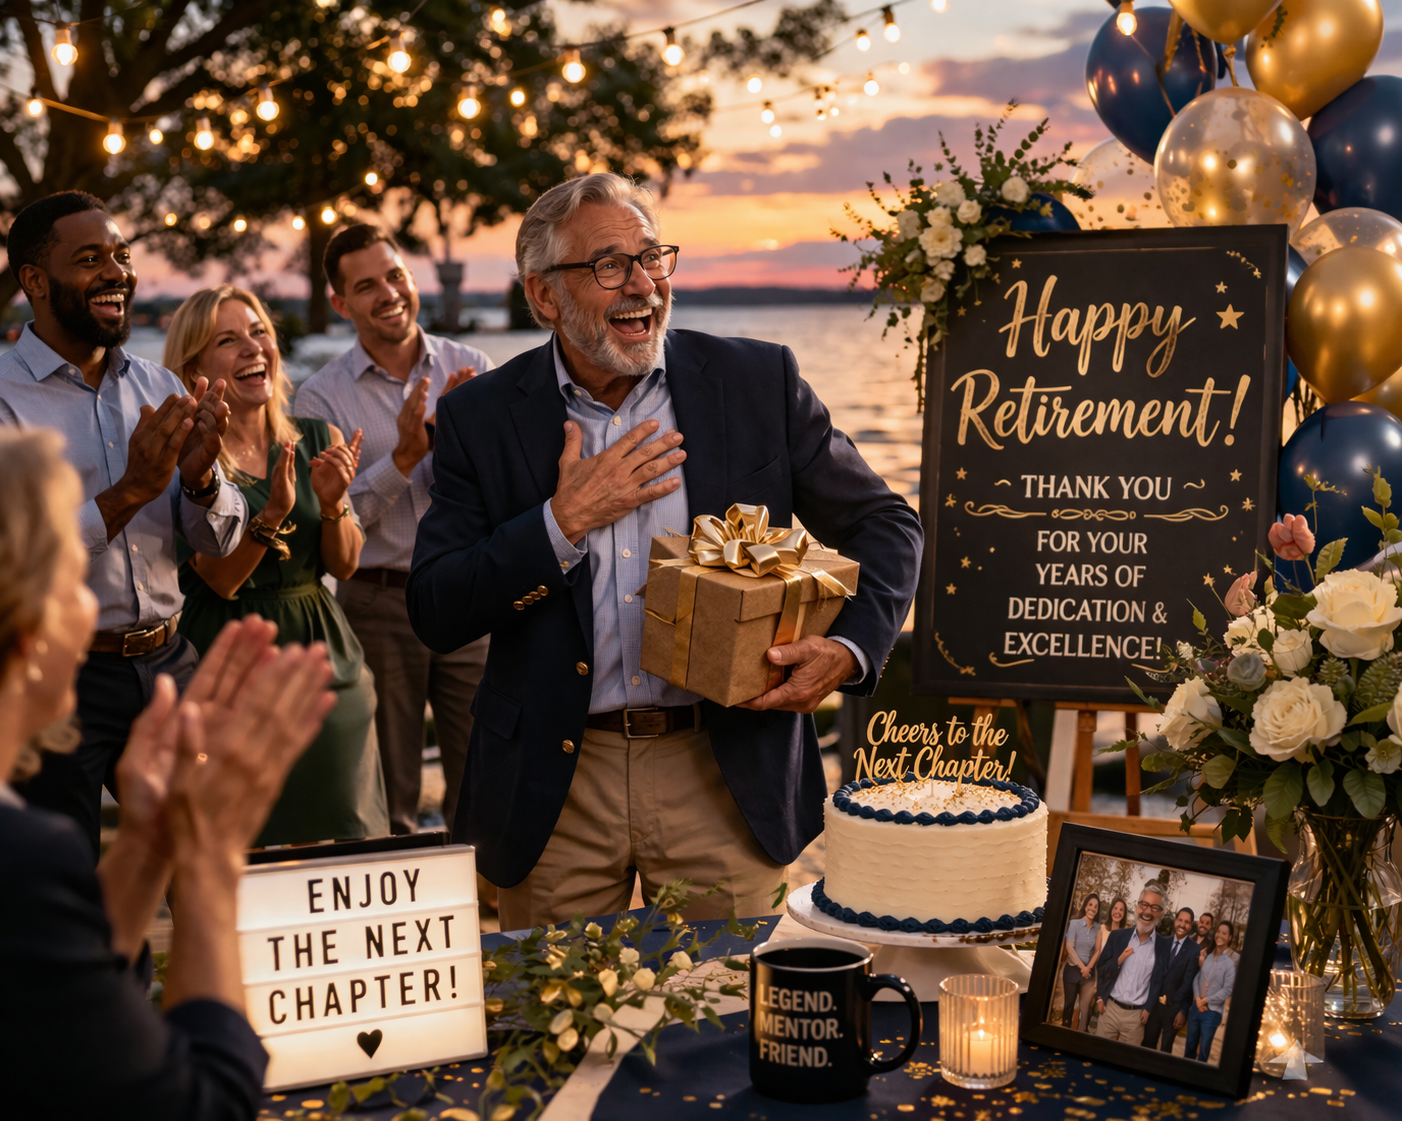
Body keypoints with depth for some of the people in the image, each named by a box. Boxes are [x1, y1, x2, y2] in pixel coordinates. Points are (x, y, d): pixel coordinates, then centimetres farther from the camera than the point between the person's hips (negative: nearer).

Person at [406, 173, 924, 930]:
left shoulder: (759, 383, 0)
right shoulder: (480, 419, 0)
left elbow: (886, 526, 6)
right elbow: (434, 616, -5)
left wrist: (849, 650, -12)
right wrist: (564, 521, -15)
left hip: (726, 778, 0)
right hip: (555, 784, 0)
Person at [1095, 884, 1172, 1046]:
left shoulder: (1164, 945, -3)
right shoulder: (1117, 936, 2)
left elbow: (1163, 982, 3)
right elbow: (1101, 971, 7)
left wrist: (1149, 1009, -3)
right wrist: (1119, 960, -10)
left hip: (1136, 1015, -1)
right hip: (1109, 1009, 1)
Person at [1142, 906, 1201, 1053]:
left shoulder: (1194, 949, -9)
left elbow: (1188, 982, -11)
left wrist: (1183, 1011, -13)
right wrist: (1147, 1002, 0)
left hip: (1174, 1006, -4)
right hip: (1153, 1003, 4)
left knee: (1165, 1048, 11)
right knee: (1148, 1044, 13)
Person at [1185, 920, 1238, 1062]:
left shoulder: (1231, 962, -11)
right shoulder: (1207, 957, 4)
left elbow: (1227, 991, -13)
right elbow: (1196, 979, 6)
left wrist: (1206, 1000, -10)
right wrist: (1197, 998, -10)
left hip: (1212, 1012, -4)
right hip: (1196, 1008, 4)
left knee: (1204, 1049, 8)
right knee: (1190, 1045, 14)